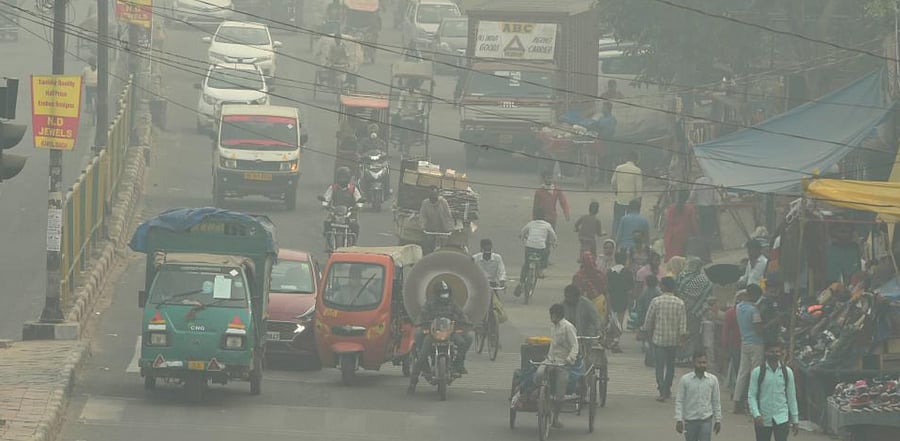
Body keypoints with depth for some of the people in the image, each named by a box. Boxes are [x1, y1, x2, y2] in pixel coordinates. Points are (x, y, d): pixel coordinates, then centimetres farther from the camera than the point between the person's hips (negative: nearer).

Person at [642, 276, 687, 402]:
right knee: (670, 365, 16)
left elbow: (649, 321, -1)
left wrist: (649, 334, 14)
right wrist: (682, 337, 1)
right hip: (674, 339, 2)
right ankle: (667, 390, 22)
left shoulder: (656, 301, -8)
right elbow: (683, 322, -4)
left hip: (659, 338, -2)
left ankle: (662, 392, -12)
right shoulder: (680, 303, -2)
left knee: (660, 365, 0)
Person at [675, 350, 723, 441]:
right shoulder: (685, 380, -5)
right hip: (690, 420, 0)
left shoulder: (713, 380, -1)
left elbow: (716, 401, 7)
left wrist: (718, 420, 8)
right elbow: (679, 401, -4)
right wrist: (678, 420, -10)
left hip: (706, 421, 0)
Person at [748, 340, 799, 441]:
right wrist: (756, 414, -20)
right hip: (763, 419, 0)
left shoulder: (787, 372, 1)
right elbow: (751, 396, -5)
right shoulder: (757, 372, -5)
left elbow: (792, 397, 7)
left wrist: (795, 420, 8)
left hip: (781, 418, 0)